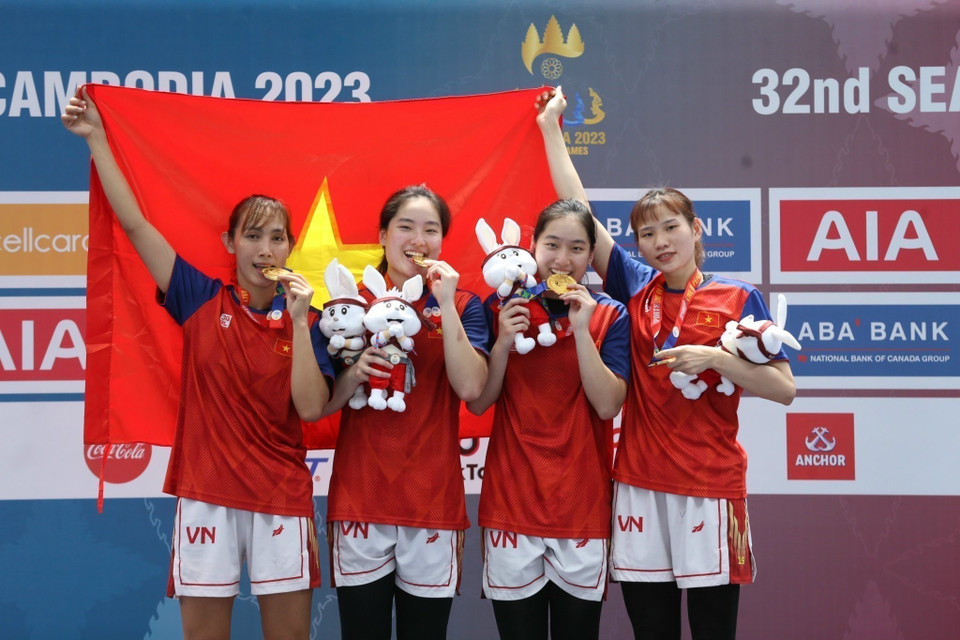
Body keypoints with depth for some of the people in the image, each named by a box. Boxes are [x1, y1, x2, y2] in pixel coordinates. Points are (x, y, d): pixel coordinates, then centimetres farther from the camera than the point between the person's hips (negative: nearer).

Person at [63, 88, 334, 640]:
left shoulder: (303, 320, 1)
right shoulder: (202, 300, 2)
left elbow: (311, 408, -11)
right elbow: (134, 222, 1)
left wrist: (300, 322, -16)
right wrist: (96, 137, 1)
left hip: (281, 500, 0)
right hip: (206, 495, 0)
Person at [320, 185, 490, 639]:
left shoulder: (461, 305, 4)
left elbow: (471, 388, -12)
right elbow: (321, 404, 3)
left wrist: (445, 305, -15)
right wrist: (354, 374, -16)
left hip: (433, 500, 0)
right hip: (359, 498, 1)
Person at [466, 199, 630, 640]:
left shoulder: (609, 316, 2)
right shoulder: (501, 308, 3)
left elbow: (608, 405, -8)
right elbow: (477, 403, 0)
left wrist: (582, 331, -16)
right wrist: (503, 343, -14)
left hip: (582, 501, 0)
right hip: (511, 499, 0)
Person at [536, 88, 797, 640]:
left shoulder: (739, 298, 0)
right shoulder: (635, 287, 6)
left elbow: (785, 389, -3)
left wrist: (714, 358, -17)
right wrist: (550, 125, 10)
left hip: (711, 488, -2)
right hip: (639, 485, 3)